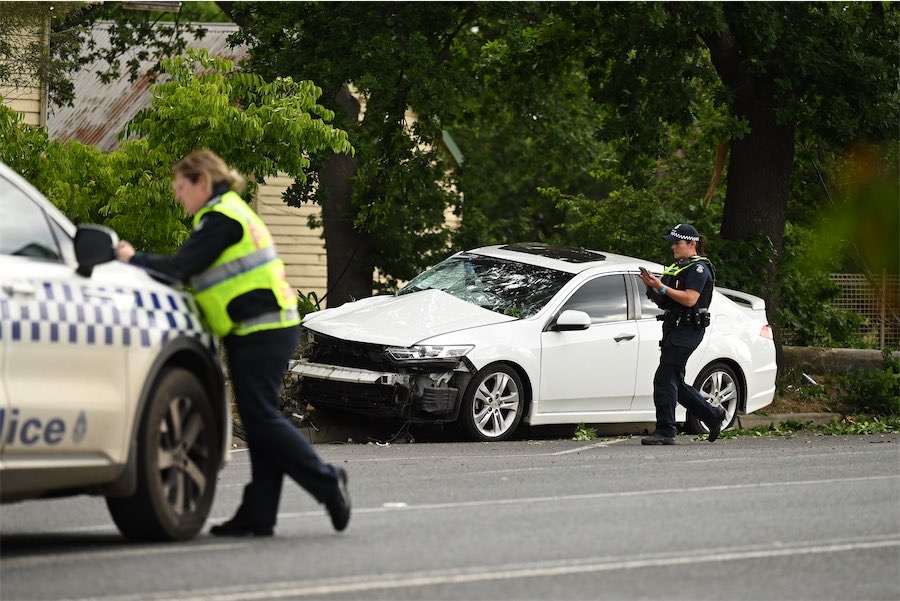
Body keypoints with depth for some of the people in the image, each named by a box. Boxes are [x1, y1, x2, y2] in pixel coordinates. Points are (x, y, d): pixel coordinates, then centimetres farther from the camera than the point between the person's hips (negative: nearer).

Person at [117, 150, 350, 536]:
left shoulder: (221, 218, -11)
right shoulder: (229, 212, 21)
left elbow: (182, 267, -17)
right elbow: (193, 270, 18)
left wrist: (134, 259, -6)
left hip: (261, 331, -10)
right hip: (264, 329, 10)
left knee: (261, 418, -10)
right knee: (260, 420, 7)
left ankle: (326, 482, -8)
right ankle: (258, 515, 6)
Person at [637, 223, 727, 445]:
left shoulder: (699, 268, -8)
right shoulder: (678, 267, 21)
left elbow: (689, 299, -21)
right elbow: (663, 302, 22)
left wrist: (662, 287, -22)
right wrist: (651, 287, 3)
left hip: (687, 330, -10)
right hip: (673, 327, 10)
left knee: (665, 380, -13)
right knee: (675, 383, 11)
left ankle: (665, 432, -11)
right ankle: (712, 416, 21)